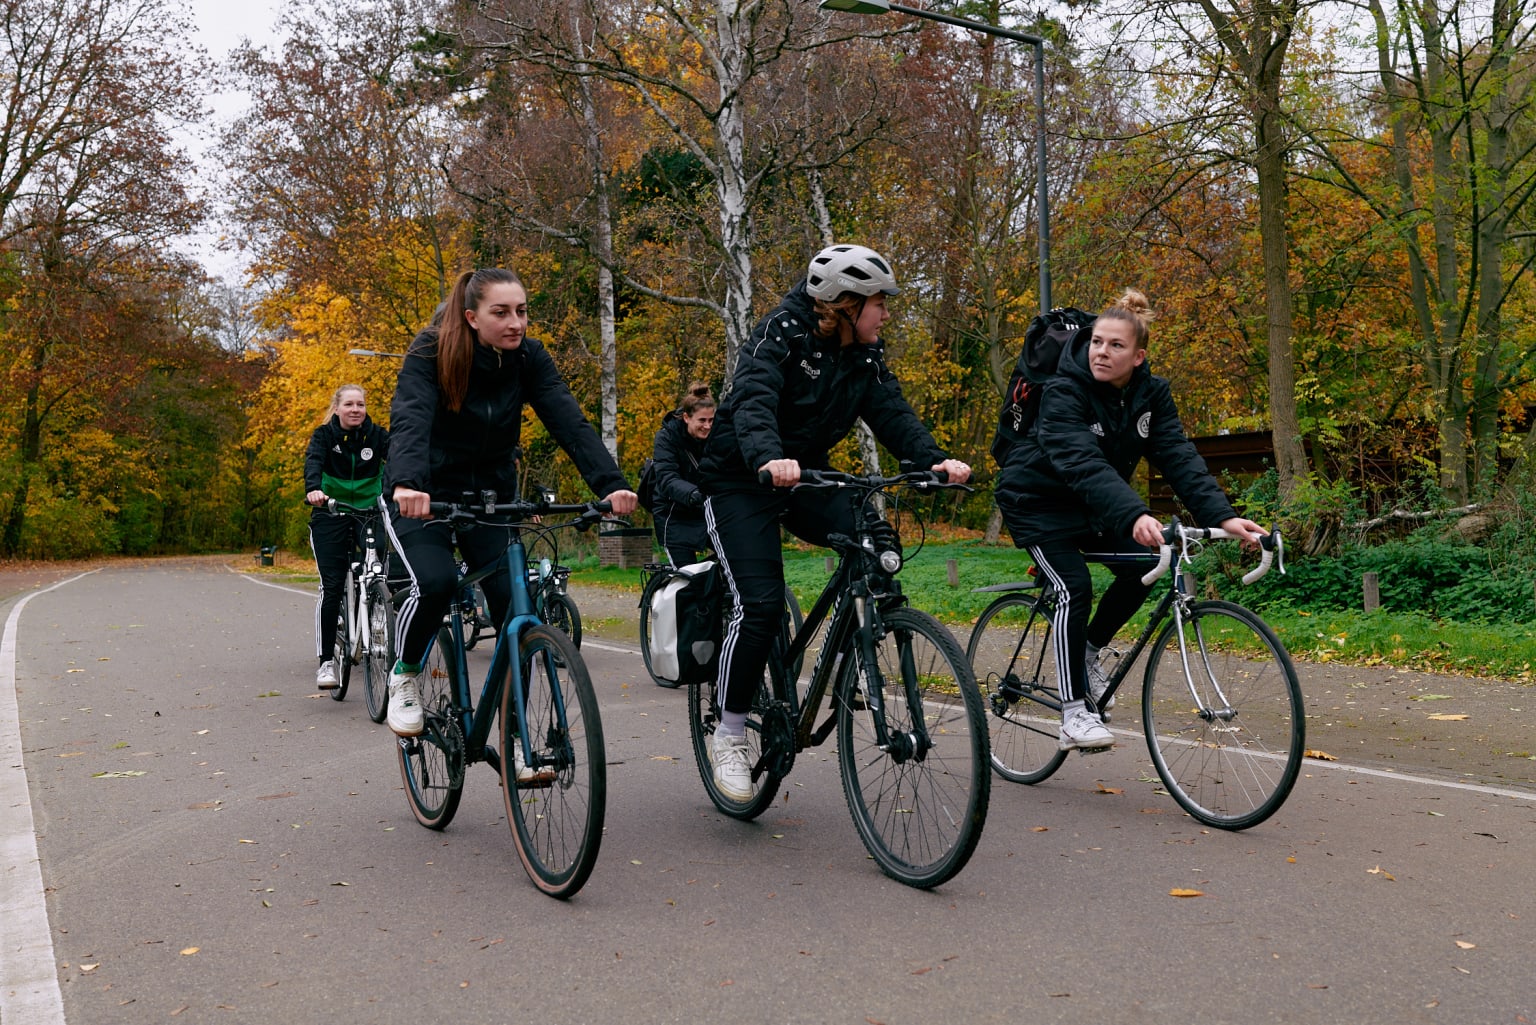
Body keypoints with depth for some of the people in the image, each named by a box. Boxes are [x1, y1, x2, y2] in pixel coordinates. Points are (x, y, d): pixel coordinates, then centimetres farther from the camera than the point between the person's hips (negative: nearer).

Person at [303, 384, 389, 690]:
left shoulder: (377, 435, 2)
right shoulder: (324, 435, -1)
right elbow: (313, 461, -19)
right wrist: (313, 490, -41)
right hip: (331, 515, -1)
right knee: (331, 587, -9)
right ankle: (326, 661, -5)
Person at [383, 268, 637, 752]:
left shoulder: (528, 357, -10)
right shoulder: (431, 353, -19)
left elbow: (569, 421, -22)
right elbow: (410, 419, -35)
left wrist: (611, 484, -38)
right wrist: (408, 484, -55)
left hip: (490, 497, 3)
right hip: (424, 497, -3)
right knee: (435, 581, -29)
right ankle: (405, 674, 2)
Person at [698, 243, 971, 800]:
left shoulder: (864, 355, 1)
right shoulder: (781, 335, -19)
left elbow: (891, 412, -8)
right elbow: (752, 399, -35)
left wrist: (935, 459, -27)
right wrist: (768, 458, -55)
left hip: (805, 476, 6)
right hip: (741, 480, -6)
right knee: (759, 605, -18)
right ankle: (729, 733, -1)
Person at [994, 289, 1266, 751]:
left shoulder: (1151, 393, -10)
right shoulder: (1064, 392, -28)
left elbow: (1179, 456, -20)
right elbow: (1083, 464, -42)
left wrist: (1222, 515, -35)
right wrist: (1134, 516, -57)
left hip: (1091, 503, 6)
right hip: (1036, 498, -6)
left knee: (1141, 568, -12)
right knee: (1075, 587, -20)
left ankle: (1088, 653, 13)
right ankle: (1074, 715, -15)